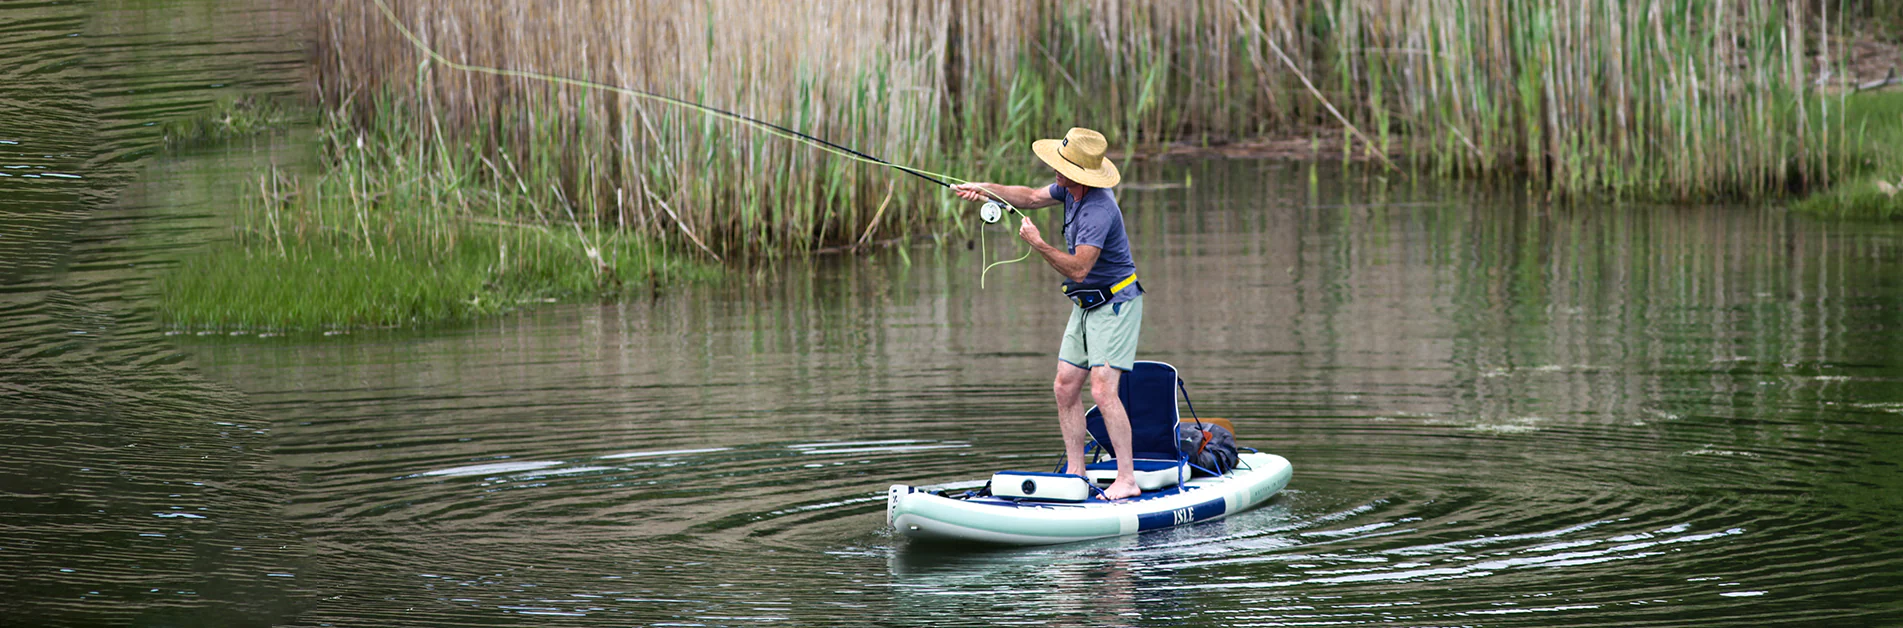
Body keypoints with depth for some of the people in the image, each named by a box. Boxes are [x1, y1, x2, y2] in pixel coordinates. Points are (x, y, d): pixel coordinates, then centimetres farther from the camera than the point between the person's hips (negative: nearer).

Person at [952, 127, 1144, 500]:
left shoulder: (1098, 211, -28)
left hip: (1116, 304, -10)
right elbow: (1031, 197, 17)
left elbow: (1078, 269, -31)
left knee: (1103, 389, -17)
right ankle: (1075, 473, 10)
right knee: (1065, 386, 6)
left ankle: (1126, 480, -17)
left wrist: (1039, 245, -32)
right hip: (1086, 305, 10)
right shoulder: (1071, 190, 1)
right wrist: (986, 189, 6)